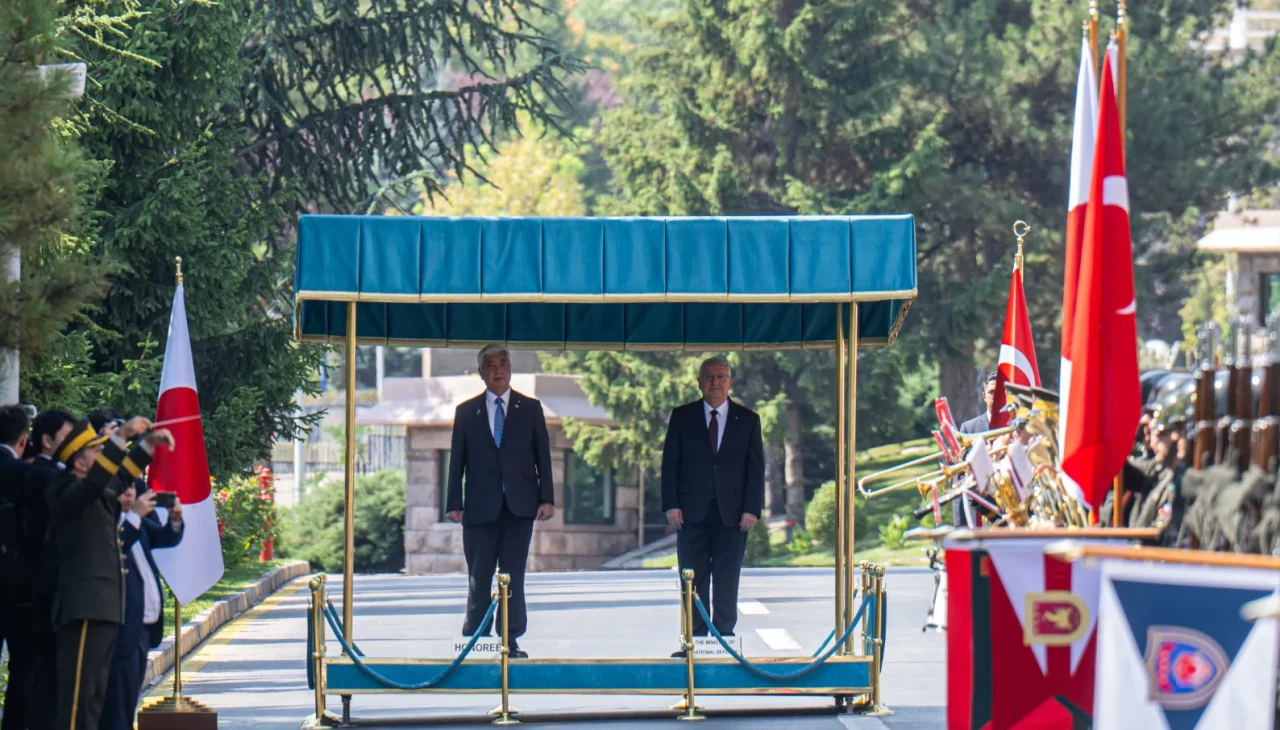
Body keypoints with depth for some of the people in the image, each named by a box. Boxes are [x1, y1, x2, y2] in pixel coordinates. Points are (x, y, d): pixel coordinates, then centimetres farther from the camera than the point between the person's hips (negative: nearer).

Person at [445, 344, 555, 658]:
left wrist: (547, 498, -2)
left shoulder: (530, 408, 9)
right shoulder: (467, 412, 9)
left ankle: (510, 640, 3)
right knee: (478, 578, -1)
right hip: (480, 508, 0)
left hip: (519, 505, 0)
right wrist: (454, 503, -1)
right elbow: (457, 460, 7)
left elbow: (543, 456, 7)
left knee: (514, 577, -1)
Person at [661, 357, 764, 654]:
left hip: (732, 514, 0)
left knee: (727, 583, 0)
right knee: (694, 582, -1)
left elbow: (756, 468, 5)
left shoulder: (747, 420, 8)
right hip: (692, 511, 0)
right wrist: (671, 505, -6)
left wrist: (752, 509, -5)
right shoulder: (682, 417, 7)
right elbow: (670, 463, 5)